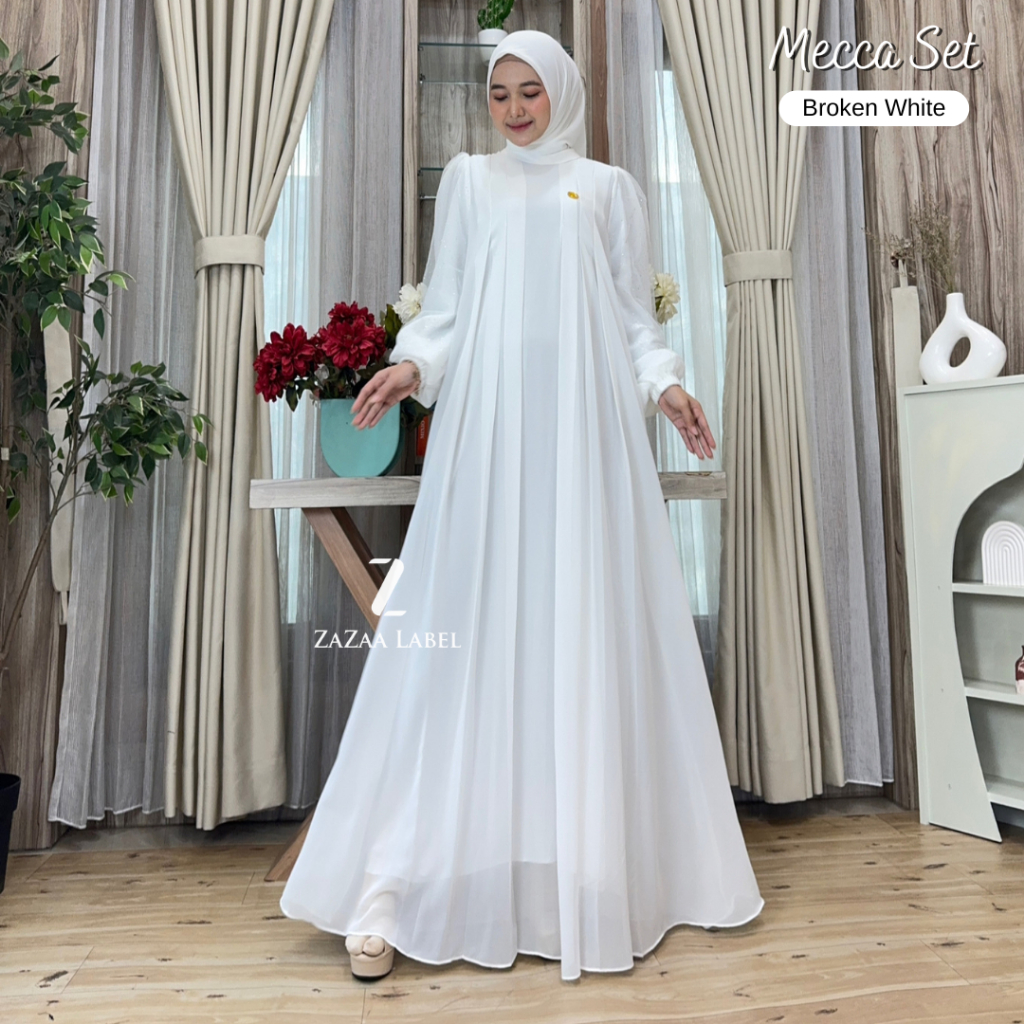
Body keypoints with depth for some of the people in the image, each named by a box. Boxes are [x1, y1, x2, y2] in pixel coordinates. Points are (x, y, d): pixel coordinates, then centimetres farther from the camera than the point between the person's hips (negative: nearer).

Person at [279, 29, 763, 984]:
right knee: (464, 629, -7)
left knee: (587, 629, -2)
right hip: (487, 428, 0)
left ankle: (595, 868, 12)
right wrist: (413, 365, -6)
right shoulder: (468, 180, 20)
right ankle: (395, 884, -1)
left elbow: (634, 312, 14)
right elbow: (444, 307, 14)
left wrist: (666, 384, -3)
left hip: (586, 426, 1)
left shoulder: (608, 187, 19)